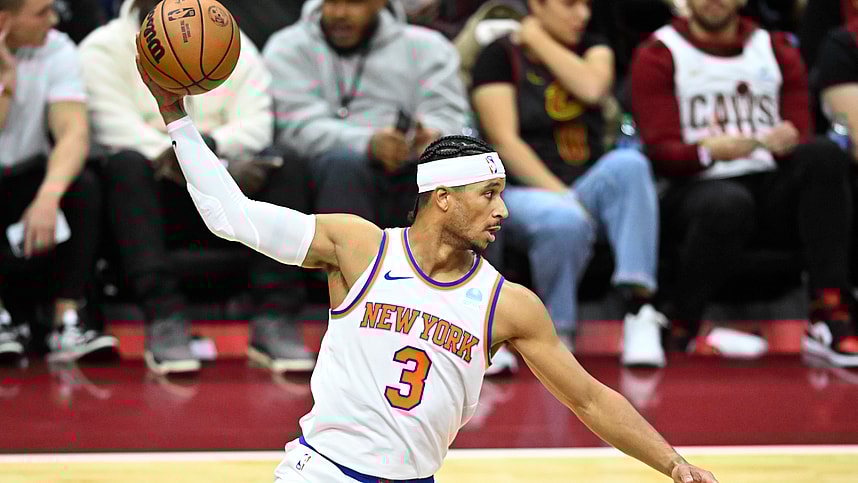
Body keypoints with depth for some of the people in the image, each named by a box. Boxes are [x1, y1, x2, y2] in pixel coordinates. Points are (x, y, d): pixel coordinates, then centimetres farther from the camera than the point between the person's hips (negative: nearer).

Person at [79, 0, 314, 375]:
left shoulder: (233, 46, 11)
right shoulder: (103, 49, 0)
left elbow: (256, 123, -3)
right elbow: (117, 129, -16)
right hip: (148, 194, -3)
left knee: (286, 171, -23)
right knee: (127, 165, -35)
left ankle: (273, 322, -30)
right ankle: (163, 319, -40)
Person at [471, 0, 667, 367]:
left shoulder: (591, 47, 14)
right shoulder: (500, 57, 1)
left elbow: (593, 88, -11)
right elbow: (505, 141, -10)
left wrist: (538, 39, -2)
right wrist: (560, 194, -20)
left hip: (589, 185, 4)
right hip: (525, 192, -4)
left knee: (628, 163, -30)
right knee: (564, 221, -39)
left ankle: (639, 307, -37)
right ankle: (557, 334, -16)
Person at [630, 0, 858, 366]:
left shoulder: (777, 51, 18)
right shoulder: (659, 56, 7)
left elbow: (801, 141, 9)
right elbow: (661, 152, -4)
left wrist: (788, 146, -17)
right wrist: (708, 151, -27)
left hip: (770, 191, 4)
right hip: (697, 188, -4)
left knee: (824, 154, -27)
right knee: (728, 203, -39)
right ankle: (678, 333, -25)